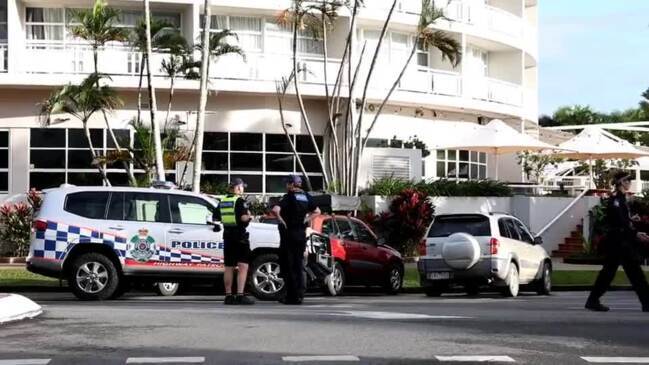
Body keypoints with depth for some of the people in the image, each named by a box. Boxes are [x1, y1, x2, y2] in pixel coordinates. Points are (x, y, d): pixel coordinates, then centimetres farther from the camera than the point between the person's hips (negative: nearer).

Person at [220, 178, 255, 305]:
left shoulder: (223, 201, 10)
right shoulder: (240, 201, -11)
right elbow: (243, 218, -21)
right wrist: (250, 216, -1)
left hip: (227, 236, 7)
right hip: (240, 236, -7)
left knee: (229, 267, 12)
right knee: (243, 266, -8)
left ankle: (228, 296, 14)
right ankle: (240, 295, -17)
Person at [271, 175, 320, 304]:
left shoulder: (289, 197, -11)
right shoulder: (306, 197, 7)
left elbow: (275, 210, -27)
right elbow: (317, 211, 18)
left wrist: (281, 220, -12)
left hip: (289, 233, -6)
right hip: (301, 234, 6)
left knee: (288, 266, 2)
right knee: (298, 265, 12)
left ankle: (291, 296, 1)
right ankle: (299, 295, 12)